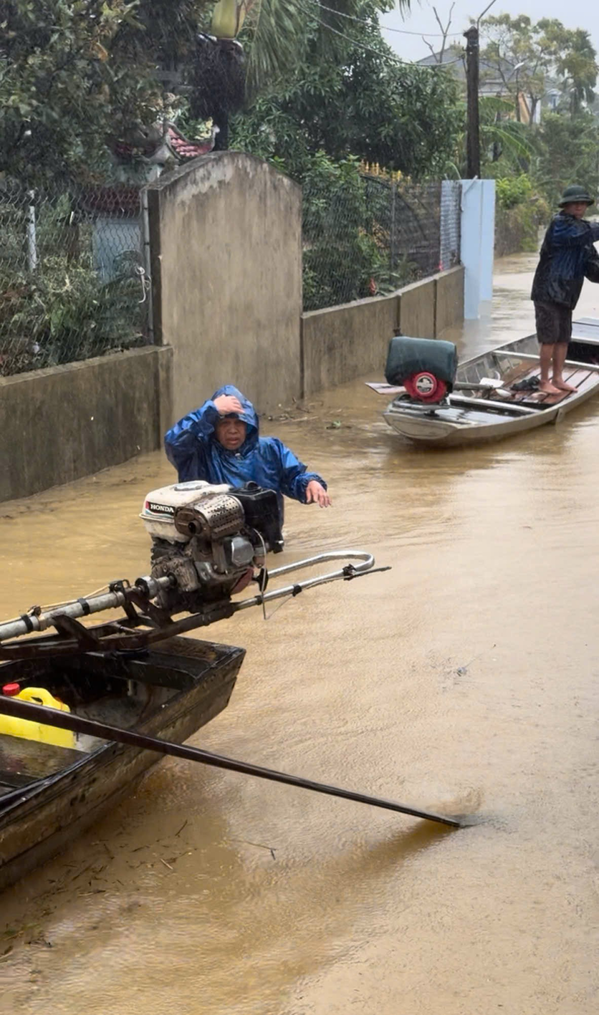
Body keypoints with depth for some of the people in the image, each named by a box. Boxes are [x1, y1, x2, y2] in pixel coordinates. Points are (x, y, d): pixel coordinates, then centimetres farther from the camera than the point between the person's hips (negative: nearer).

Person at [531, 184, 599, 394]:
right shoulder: (560, 224, -11)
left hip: (566, 295, 8)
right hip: (548, 292, -8)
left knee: (564, 338, 11)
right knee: (550, 338, -6)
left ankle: (557, 379, 20)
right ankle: (544, 381, 3)